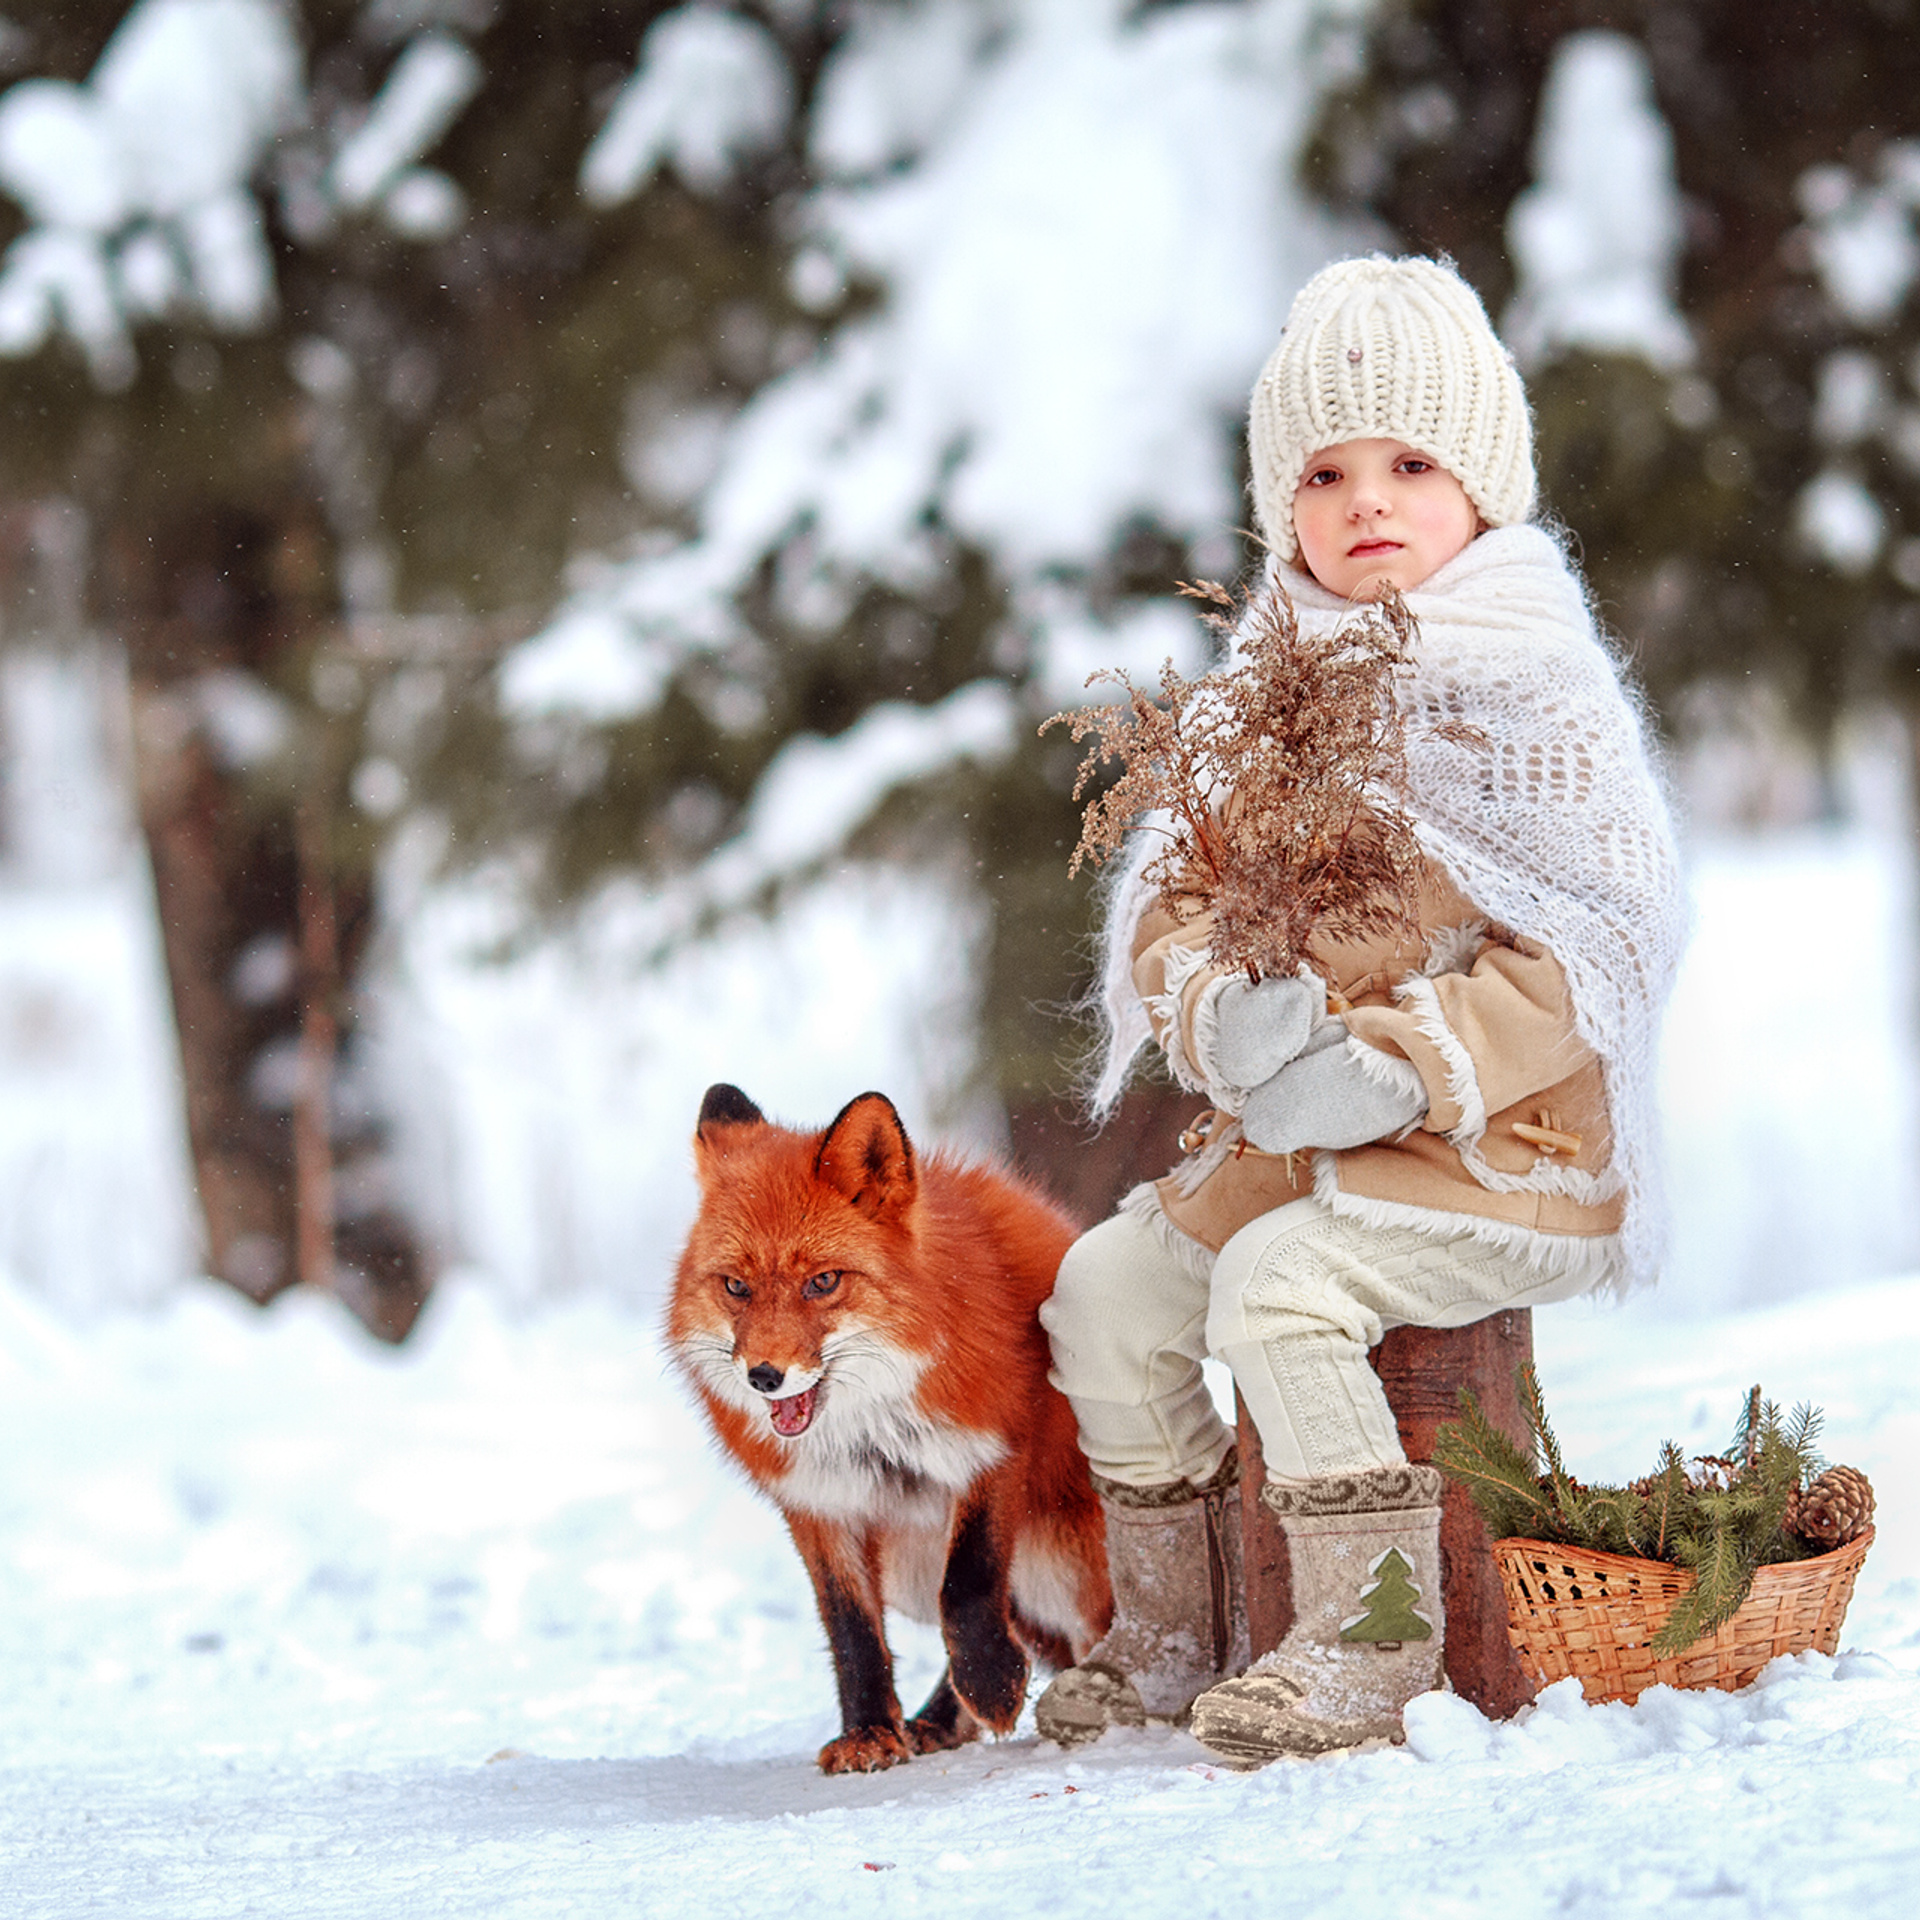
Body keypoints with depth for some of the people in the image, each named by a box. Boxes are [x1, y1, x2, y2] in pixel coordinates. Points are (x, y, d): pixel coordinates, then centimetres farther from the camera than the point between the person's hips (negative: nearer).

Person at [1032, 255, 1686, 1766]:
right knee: (1109, 1285, 1)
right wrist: (1223, 1014, -17)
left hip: (1508, 1144, -7)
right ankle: (1179, 1635, 13)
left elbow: (1594, 947, -17)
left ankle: (1375, 1637, -17)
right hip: (1295, 1140, 7)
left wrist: (1401, 1066, -25)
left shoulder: (1537, 694, -11)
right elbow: (1170, 903, 8)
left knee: (1280, 1282, -26)